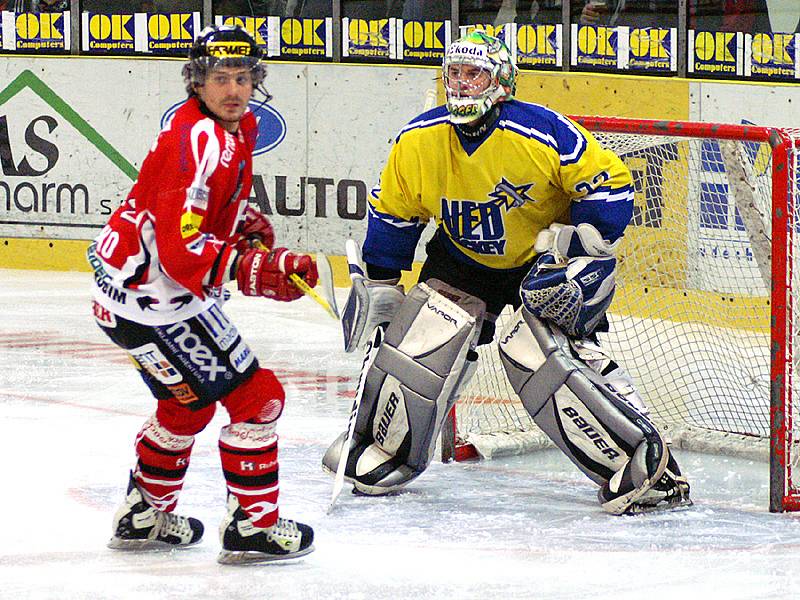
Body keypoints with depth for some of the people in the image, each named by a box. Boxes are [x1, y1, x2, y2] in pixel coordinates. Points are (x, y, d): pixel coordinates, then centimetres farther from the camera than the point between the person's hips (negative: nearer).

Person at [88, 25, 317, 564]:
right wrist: (256, 271, -39)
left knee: (188, 402, 27)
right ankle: (254, 528, 1)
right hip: (155, 301, -11)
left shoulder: (239, 127, 7)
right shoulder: (198, 144, -25)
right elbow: (181, 254, -31)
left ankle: (144, 516, 40)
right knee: (256, 396, -6)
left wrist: (245, 220, 11)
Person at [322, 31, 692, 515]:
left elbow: (611, 184, -19)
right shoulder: (419, 141, -12)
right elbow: (393, 213, 4)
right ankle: (384, 450, 16)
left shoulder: (543, 134, -27)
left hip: (544, 256, -5)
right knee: (420, 338, -9)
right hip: (464, 258, 5)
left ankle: (645, 461, -17)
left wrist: (577, 253, -24)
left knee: (542, 351, -23)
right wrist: (376, 285, 6)